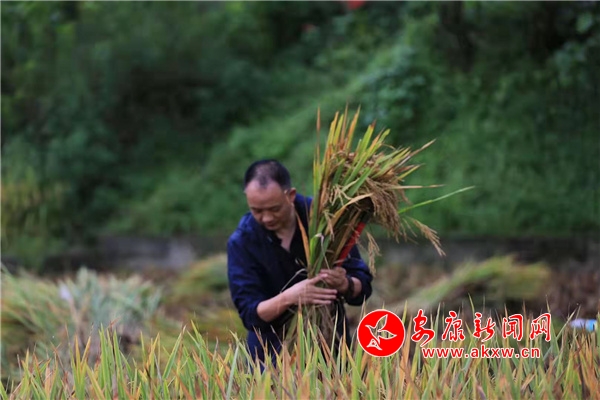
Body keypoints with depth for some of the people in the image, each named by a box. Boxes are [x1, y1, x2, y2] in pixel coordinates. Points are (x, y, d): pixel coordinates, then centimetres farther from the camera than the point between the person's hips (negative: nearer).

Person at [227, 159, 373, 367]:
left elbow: (363, 286, -10)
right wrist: (288, 298, -35)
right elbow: (249, 313, -18)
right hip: (273, 350, 0)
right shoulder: (242, 241, -14)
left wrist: (344, 285, -32)